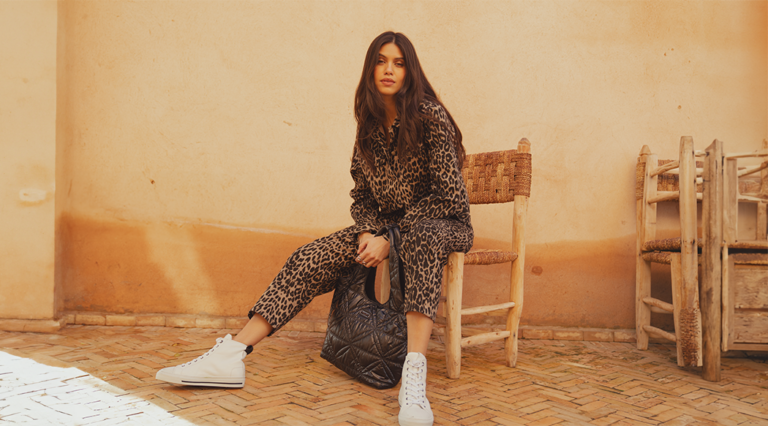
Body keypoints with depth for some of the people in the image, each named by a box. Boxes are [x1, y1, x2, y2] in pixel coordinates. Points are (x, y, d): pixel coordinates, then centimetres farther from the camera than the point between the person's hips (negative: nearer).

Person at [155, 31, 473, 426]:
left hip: (442, 224, -5)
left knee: (419, 237, -43)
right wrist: (369, 234, -10)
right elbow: (361, 195, 11)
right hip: (387, 226, 6)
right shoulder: (369, 126, 5)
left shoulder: (430, 116, -14)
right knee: (311, 257, -14)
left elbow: (450, 195, -18)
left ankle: (414, 375, -53)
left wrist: (390, 240, -20)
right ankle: (231, 356, -19)